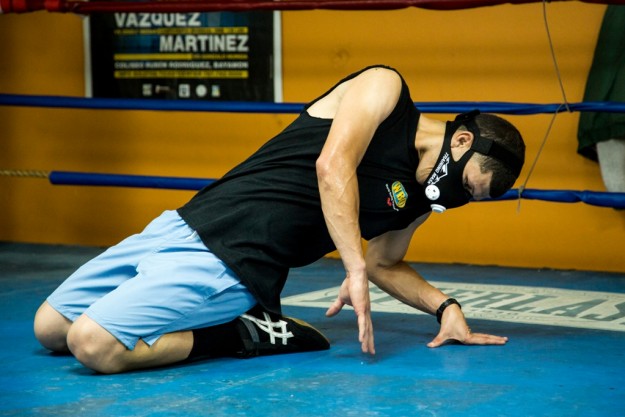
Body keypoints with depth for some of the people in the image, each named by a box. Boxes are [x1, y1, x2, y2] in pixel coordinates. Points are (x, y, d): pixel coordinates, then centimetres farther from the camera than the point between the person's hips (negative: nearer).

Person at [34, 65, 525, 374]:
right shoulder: (385, 87, -3)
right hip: (184, 223, 1)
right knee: (49, 328, 6)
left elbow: (384, 264, 25)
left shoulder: (420, 200, 8)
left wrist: (444, 305, 9)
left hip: (232, 267, 0)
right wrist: (355, 269, -24)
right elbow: (332, 165, -18)